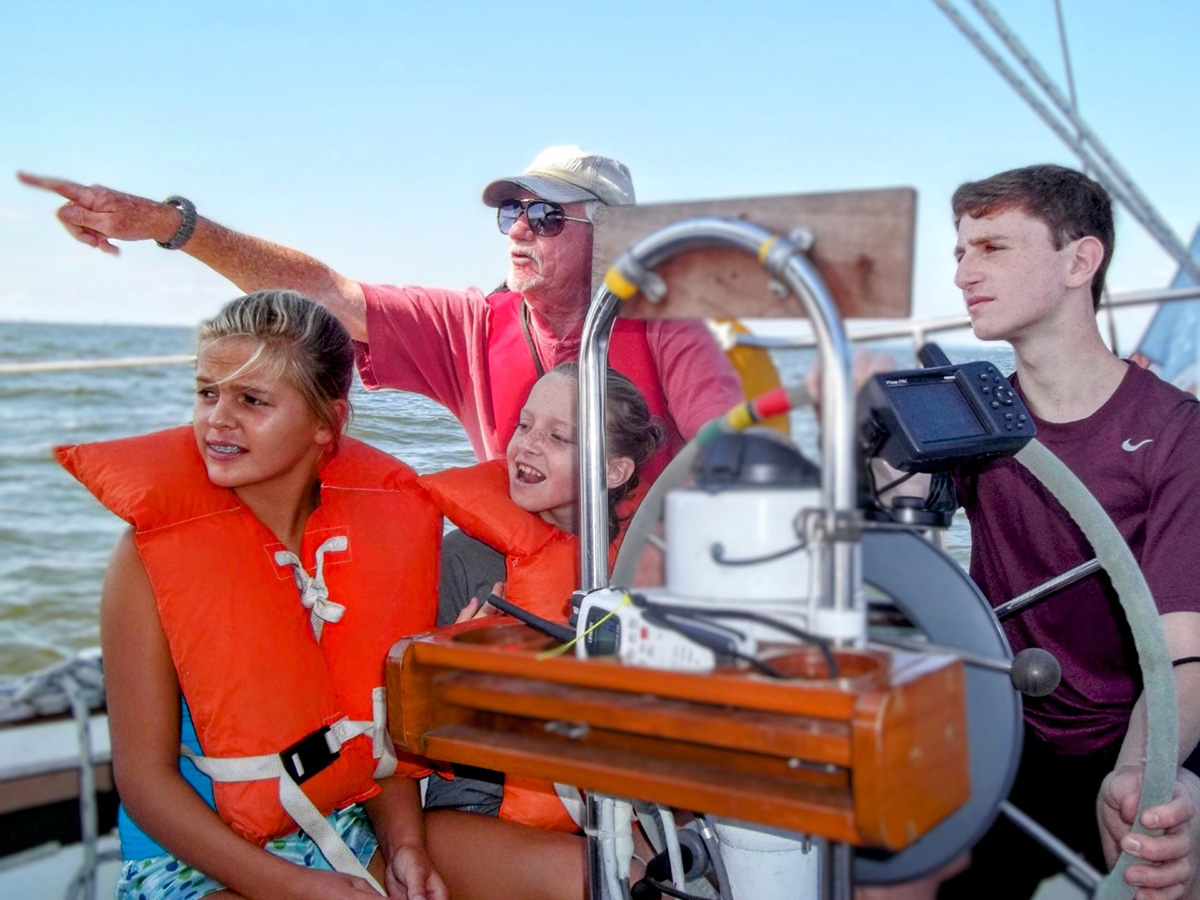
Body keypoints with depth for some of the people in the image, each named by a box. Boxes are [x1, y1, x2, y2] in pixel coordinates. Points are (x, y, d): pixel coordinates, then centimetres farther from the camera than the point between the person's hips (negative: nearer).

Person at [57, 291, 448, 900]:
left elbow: (377, 720, 4)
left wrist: (404, 845, -10)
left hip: (349, 836, 3)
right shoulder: (153, 552, -13)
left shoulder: (379, 527, -4)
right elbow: (144, 776, -11)